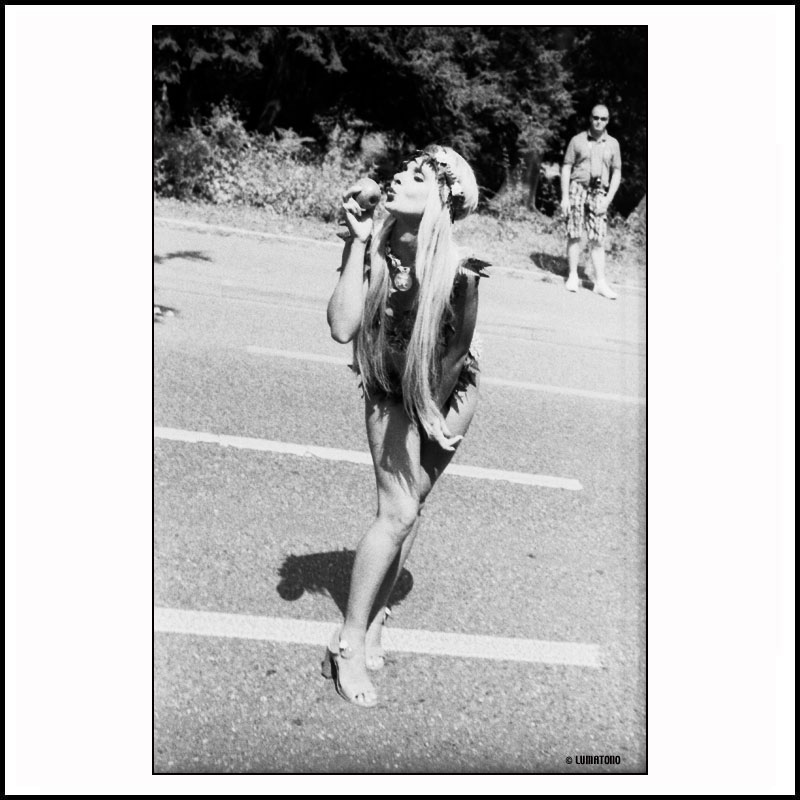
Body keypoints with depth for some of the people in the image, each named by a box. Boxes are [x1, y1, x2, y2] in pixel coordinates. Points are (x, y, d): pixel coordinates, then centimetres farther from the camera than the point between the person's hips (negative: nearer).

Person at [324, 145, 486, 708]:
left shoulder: (458, 271, -26)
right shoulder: (373, 249, -21)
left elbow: (460, 347, -11)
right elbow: (343, 328, -33)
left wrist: (434, 409, -6)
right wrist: (359, 243, -33)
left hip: (447, 390, 1)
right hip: (390, 392, 0)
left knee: (409, 509, 7)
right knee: (399, 511, -9)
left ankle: (373, 619, 28)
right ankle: (348, 642, 3)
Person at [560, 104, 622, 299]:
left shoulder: (613, 144, 9)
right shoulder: (577, 140, 4)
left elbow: (617, 173, 9)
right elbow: (566, 168, 4)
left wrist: (608, 199, -2)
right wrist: (564, 196, -4)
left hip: (599, 193, 1)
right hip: (577, 189, -1)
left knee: (597, 239, -2)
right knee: (574, 235, 0)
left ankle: (600, 282, -3)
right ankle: (573, 276, 11)